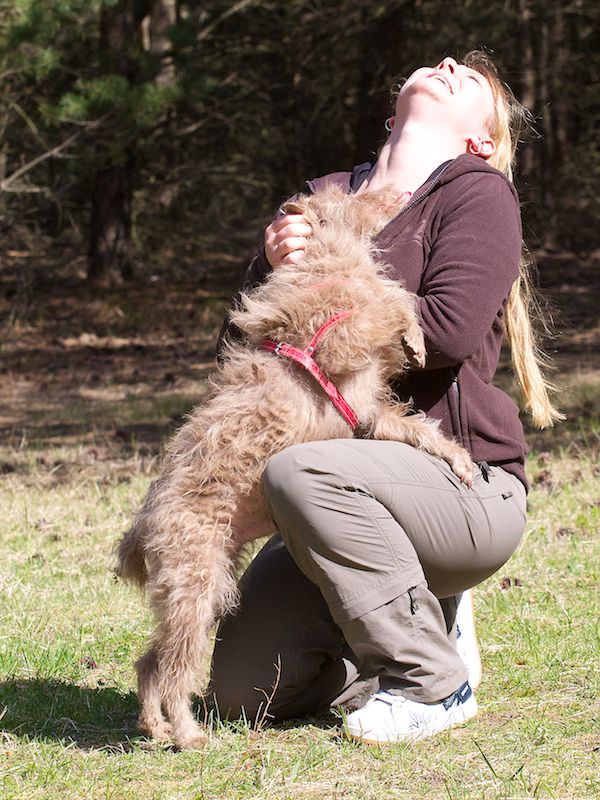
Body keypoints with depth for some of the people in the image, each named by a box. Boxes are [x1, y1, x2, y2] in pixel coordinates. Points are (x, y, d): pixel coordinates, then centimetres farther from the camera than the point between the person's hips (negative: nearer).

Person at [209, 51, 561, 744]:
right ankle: (414, 608, 20)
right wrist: (272, 268, -10)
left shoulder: (479, 193, -3)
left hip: (466, 482, -6)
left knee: (299, 472, -35)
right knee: (245, 689, -4)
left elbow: (448, 331, -21)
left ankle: (432, 684, -19)